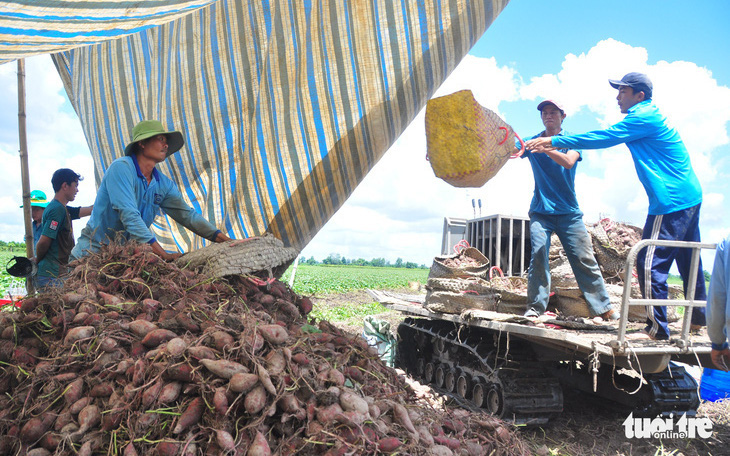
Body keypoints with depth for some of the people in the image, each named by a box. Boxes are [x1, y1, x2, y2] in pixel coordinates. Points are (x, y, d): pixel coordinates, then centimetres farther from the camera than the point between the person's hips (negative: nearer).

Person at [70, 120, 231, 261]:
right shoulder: (121, 167, -16)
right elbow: (128, 215, -25)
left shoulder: (164, 184, 5)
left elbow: (187, 214, 4)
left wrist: (225, 239, -9)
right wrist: (164, 255, -32)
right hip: (93, 251, -6)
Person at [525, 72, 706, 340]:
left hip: (671, 202, -11)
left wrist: (554, 141, -14)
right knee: (687, 261, 18)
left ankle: (657, 328, -2)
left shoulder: (644, 117, -12)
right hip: (689, 197, 11)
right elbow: (606, 137, 16)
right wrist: (554, 145, 9)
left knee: (651, 264, -8)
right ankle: (699, 318, 29)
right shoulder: (647, 117, 19)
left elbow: (603, 137, -18)